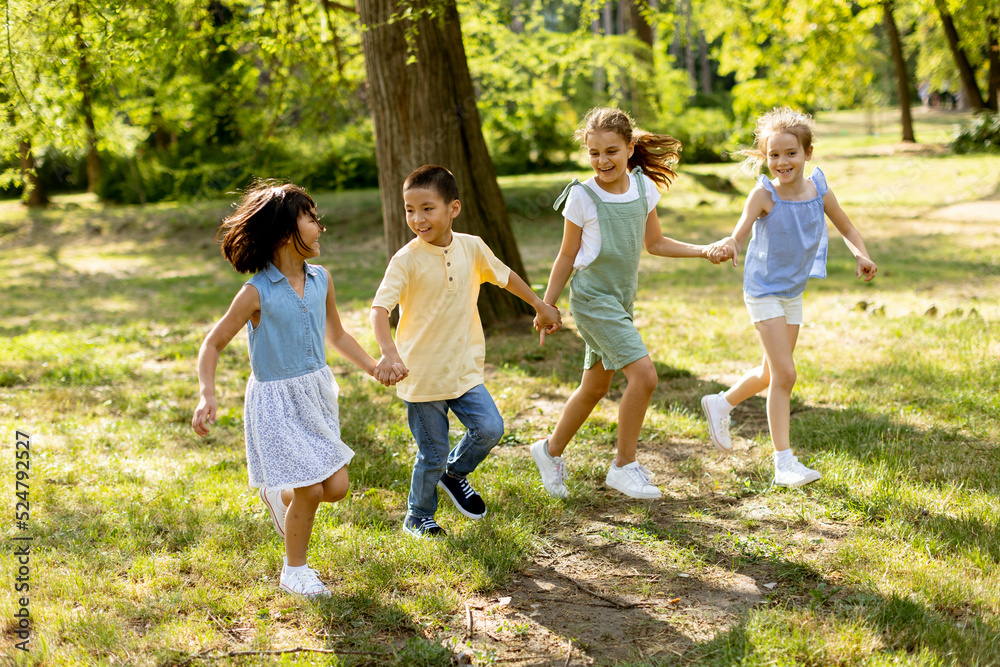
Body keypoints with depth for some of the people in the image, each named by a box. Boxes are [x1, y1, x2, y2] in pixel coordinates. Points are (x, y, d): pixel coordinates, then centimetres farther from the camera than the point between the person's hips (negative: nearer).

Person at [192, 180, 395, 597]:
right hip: (276, 401, -6)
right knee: (311, 490, -5)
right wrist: (207, 396, -24)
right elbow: (213, 344, -11)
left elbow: (336, 335, 16)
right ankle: (294, 571, 19)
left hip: (316, 392, 6)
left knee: (336, 488, 3)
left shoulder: (321, 280, 0)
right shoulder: (257, 293, -17)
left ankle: (277, 495, 34)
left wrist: (373, 367, 11)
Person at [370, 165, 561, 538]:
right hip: (421, 375, -4)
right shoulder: (406, 260, -16)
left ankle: (454, 473, 21)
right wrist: (388, 351, -43)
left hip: (464, 369, 4)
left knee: (490, 428, -10)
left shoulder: (471, 247, -2)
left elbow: (504, 276, 17)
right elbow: (379, 308, -26)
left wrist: (540, 306, 28)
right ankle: (418, 518, 29)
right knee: (432, 455, 4)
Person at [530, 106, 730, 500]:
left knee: (596, 386, 15)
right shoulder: (582, 196, -12)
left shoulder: (643, 188, 1)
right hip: (592, 299, -6)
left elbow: (655, 243, 12)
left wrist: (704, 251, 2)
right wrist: (547, 306, -1)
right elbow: (567, 256, -4)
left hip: (622, 298, 6)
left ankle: (550, 450, 35)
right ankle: (624, 466, -4)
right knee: (643, 374, -18)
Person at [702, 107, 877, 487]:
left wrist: (862, 256, -13)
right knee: (785, 375, -11)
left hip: (794, 292, 6)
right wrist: (726, 246, -52)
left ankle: (720, 404, 44)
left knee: (771, 374, 17)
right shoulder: (764, 195, -19)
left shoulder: (819, 190, -7)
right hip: (764, 290, -6)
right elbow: (739, 234, -28)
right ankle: (784, 462, -3)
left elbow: (847, 229, 6)